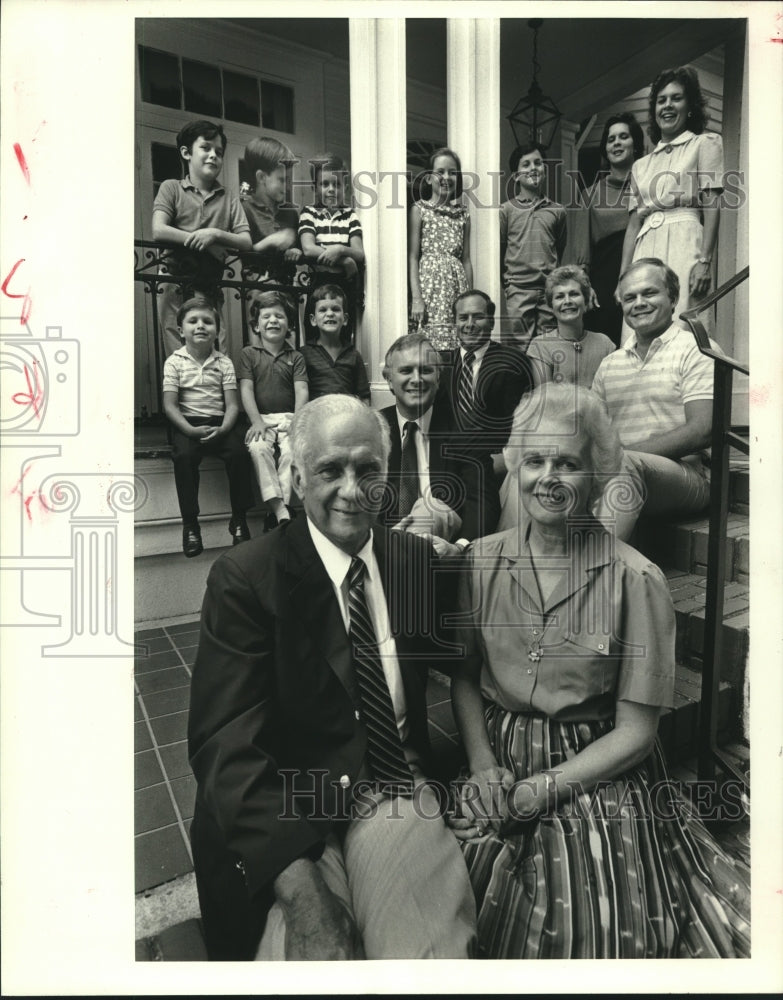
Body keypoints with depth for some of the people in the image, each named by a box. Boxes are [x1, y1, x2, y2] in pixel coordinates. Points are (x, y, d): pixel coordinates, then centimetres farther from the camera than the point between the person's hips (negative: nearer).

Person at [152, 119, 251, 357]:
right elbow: (159, 230, -4)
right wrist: (200, 238, -9)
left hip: (210, 288, 2)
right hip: (174, 283, -2)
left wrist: (216, 234, -13)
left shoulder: (229, 200, 16)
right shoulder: (171, 188, 11)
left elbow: (246, 242, 3)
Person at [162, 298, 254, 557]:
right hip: (187, 424, -1)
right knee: (184, 456, -31)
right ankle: (190, 523, -18)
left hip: (219, 423, 1)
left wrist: (223, 429, -17)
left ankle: (239, 519, -12)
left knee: (238, 452, -27)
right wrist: (191, 430, -18)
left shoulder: (224, 363, 7)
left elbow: (232, 404, 2)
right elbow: (169, 405, -3)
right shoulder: (175, 362, 4)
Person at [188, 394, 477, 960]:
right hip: (289, 812, -2)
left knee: (436, 951, -21)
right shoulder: (244, 577, -8)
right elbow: (224, 741, -15)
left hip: (400, 793, 3)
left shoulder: (419, 559, 4)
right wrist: (299, 885, -25)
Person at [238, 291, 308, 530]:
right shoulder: (249, 353, 11)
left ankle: (280, 507, -27)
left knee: (292, 449, -31)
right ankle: (280, 510, -35)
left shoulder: (295, 357, 13)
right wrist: (256, 421, -13)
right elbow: (246, 389, 1)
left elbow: (301, 391, 1)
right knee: (258, 447, -32)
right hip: (261, 418, 0)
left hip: (288, 418, 0)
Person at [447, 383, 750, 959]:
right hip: (499, 767, 3)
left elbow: (635, 730, -11)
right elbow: (463, 675, 3)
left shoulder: (636, 582, -16)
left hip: (596, 779, -2)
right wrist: (483, 767, -10)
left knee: (589, 939, 3)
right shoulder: (481, 561, -7)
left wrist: (538, 790, -14)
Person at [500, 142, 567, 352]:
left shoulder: (557, 211, 12)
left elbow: (562, 251, 17)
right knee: (519, 348, -4)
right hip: (518, 290, -2)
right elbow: (498, 252, 6)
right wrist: (504, 285, 4)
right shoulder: (506, 210, 5)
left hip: (550, 290, 2)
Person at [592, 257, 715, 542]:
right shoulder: (609, 364, 19)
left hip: (685, 474, -4)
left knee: (625, 465, -36)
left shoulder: (697, 350, 3)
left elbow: (702, 431, -9)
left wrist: (623, 455, -18)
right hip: (612, 474, 5)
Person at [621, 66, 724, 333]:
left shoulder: (705, 143, 12)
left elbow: (712, 207, -1)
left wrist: (705, 261, -14)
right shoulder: (641, 165, 24)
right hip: (645, 251, 4)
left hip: (684, 245, -4)